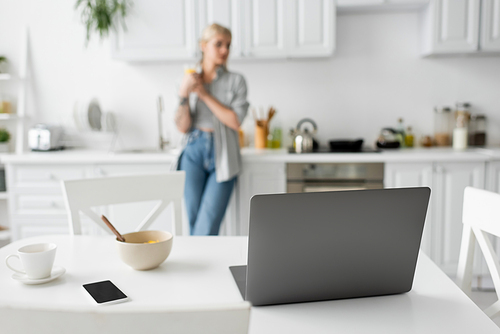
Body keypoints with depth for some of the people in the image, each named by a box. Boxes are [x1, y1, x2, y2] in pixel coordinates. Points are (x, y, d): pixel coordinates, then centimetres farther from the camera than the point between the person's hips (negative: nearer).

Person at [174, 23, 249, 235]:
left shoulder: (235, 81, 6)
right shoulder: (189, 81, 9)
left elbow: (235, 121, -7)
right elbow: (183, 127, 2)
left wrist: (205, 95, -9)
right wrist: (184, 94, -12)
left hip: (222, 156, -1)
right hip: (194, 153, 2)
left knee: (206, 229, -8)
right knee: (194, 224, 3)